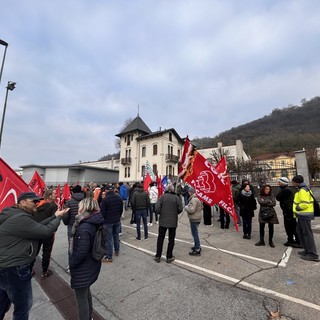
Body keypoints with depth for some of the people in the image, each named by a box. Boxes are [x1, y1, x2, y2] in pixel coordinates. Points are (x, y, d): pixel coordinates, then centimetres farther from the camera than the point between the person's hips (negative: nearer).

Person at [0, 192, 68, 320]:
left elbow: (37, 227, 9)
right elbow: (46, 231, -26)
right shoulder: (20, 219, -28)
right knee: (23, 305, 11)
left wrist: (55, 216, 3)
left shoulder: (17, 215, 7)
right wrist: (58, 217, -11)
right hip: (14, 270, -10)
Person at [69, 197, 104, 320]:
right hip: (91, 265, 9)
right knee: (86, 292, 30)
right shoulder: (95, 223, -3)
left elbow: (82, 252, -28)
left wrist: (71, 264, -10)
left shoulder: (84, 227, -31)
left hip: (83, 268, -9)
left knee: (81, 298, 13)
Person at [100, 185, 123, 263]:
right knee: (116, 236, 19)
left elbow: (102, 211, -13)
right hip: (117, 221, 5)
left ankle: (109, 257, 10)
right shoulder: (119, 198, -1)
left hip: (108, 221, -5)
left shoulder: (105, 199, -18)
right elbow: (121, 209, 8)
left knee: (109, 239, 3)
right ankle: (117, 251, 34)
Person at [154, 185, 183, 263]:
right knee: (171, 239, 14)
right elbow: (180, 209, -8)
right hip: (173, 222, 0)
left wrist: (159, 213, 5)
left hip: (163, 221, 0)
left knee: (160, 238, 14)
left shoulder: (162, 196, -9)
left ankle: (158, 256, 22)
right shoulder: (176, 197, -7)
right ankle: (169, 257, 22)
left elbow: (157, 208, -15)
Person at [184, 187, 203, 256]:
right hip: (197, 217, 10)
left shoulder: (194, 199, -23)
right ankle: (197, 246, 36)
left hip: (194, 219, -10)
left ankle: (197, 250, 7)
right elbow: (201, 207, 16)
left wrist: (186, 207, -11)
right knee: (195, 233, 23)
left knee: (195, 233, -1)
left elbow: (192, 210, -29)